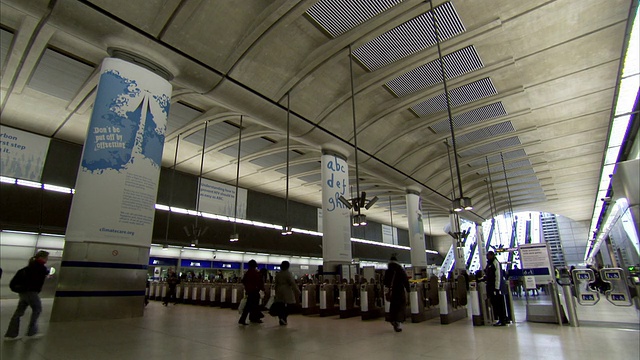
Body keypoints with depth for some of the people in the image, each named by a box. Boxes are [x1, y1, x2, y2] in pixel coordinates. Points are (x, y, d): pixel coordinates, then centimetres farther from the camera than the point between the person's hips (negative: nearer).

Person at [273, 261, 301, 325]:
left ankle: (281, 318, 9)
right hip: (287, 292, -6)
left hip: (279, 291, 6)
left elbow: (276, 284, 13)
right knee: (287, 306, 0)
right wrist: (297, 291, -11)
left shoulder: (277, 274, 8)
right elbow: (293, 283, -14)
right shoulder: (288, 274, -10)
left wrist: (276, 292, 21)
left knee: (281, 306, 8)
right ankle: (283, 318, -13)